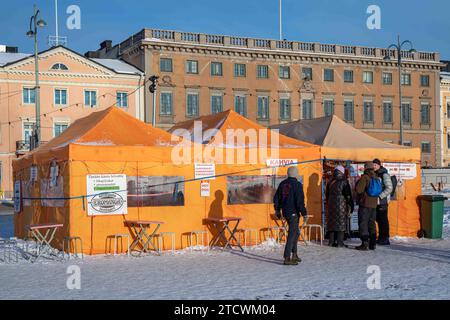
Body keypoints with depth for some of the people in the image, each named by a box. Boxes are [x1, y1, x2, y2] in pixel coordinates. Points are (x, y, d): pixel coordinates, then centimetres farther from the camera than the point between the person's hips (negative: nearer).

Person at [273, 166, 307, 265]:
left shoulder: (283, 183, 8)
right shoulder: (297, 185, -15)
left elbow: (276, 198, 15)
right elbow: (300, 201, -21)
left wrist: (277, 210, 24)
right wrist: (304, 213, -15)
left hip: (285, 212, 8)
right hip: (293, 213, -8)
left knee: (296, 232, 22)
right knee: (292, 234, -5)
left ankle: (294, 255, 27)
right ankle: (287, 258, -7)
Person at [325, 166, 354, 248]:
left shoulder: (330, 182, 4)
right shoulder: (344, 182, -9)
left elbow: (327, 195, 10)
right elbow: (348, 195, -9)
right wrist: (350, 206, -2)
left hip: (331, 205, 4)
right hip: (341, 205, -4)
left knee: (332, 222, 11)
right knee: (341, 223, 1)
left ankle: (331, 242, 13)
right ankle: (339, 242, -1)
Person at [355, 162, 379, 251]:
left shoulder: (365, 177, -14)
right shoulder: (376, 178, 8)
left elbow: (358, 190, -17)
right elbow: (379, 190, 15)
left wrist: (358, 183, 0)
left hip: (365, 204, -7)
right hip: (374, 204, 7)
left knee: (363, 224, -3)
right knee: (372, 224, 14)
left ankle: (365, 244, -8)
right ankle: (373, 244, 15)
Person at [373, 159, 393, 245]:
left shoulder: (384, 175, -11)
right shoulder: (375, 174, 14)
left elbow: (389, 188, -18)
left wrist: (380, 197, -20)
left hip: (383, 201, -8)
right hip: (377, 201, 8)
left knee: (383, 220, -5)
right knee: (379, 220, 12)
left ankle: (385, 239, 1)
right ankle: (381, 238, 20)